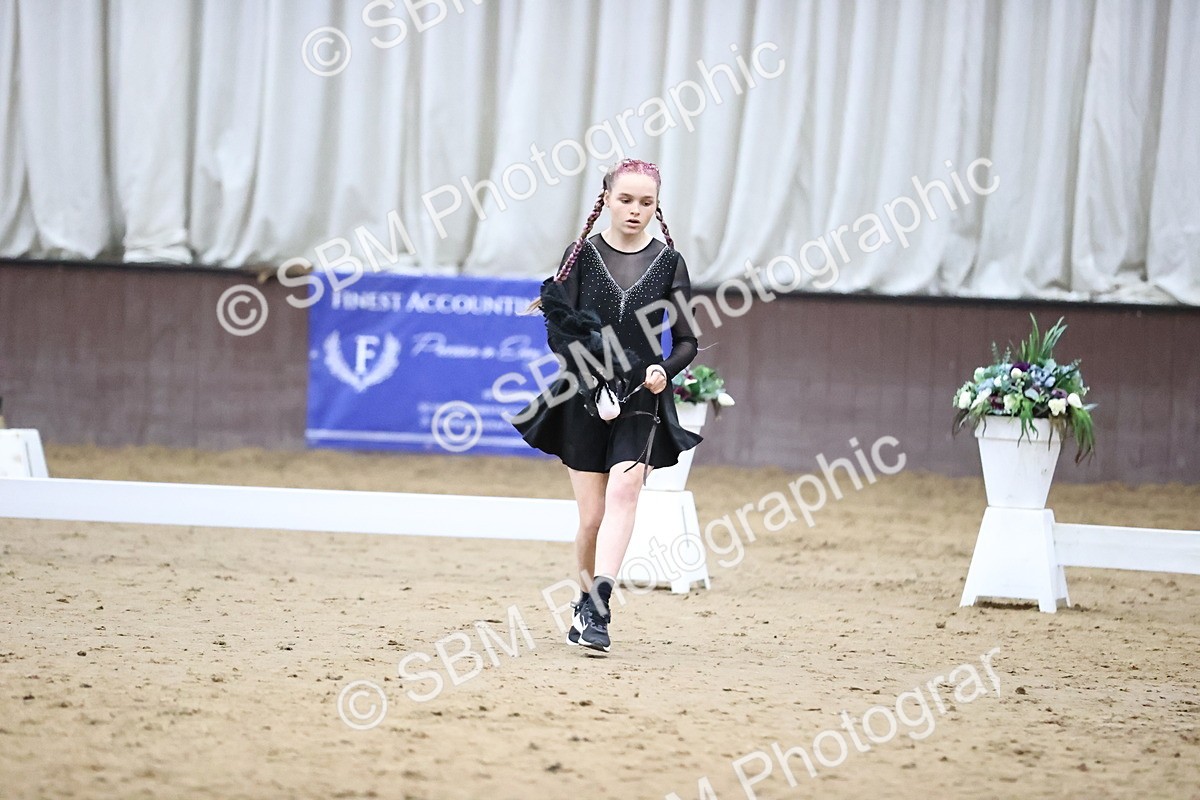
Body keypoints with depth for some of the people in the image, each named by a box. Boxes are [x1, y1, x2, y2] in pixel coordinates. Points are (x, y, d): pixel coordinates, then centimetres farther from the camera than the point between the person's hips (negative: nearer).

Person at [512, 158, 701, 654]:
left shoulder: (669, 262, 5)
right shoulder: (582, 255, 4)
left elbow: (688, 341, 8)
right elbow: (558, 332, 1)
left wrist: (665, 370, -11)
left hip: (642, 400, 0)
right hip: (585, 399, 1)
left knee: (624, 488, -23)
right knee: (591, 516, 2)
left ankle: (597, 606, -30)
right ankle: (589, 608, 24)